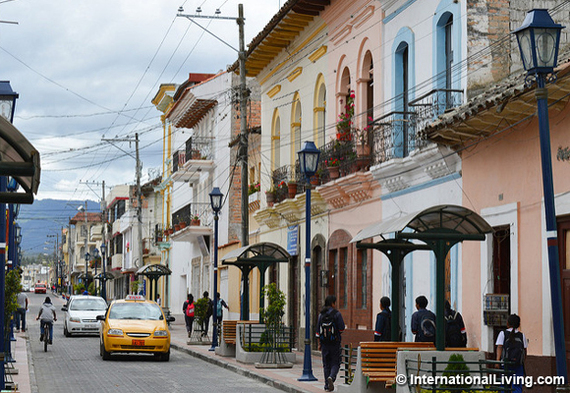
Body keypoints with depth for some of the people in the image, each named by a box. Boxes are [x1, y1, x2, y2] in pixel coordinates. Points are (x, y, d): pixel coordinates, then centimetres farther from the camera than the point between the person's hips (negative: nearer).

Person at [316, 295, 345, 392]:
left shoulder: (321, 314, 5)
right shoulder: (337, 314, -8)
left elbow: (318, 330, 6)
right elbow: (342, 328, -10)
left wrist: (319, 343, 12)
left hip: (324, 343, 4)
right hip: (335, 343, -4)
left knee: (326, 364, 10)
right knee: (335, 363, 5)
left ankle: (327, 386, 10)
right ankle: (331, 377, -23)